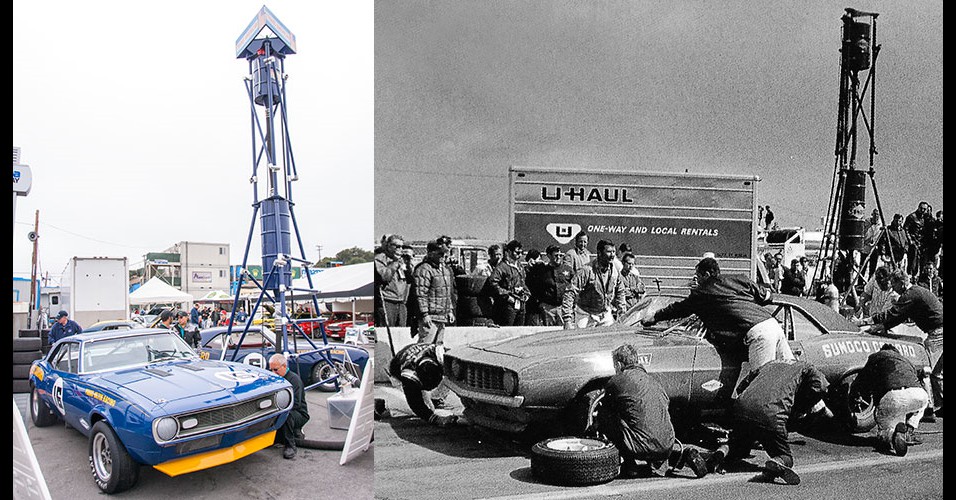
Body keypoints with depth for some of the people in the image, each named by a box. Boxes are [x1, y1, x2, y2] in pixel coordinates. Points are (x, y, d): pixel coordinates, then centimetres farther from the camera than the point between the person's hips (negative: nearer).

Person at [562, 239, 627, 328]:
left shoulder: (614, 272, -4)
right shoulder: (586, 271, -23)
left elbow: (620, 291, 17)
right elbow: (569, 293, -27)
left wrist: (621, 310, 10)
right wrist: (567, 320, -33)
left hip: (606, 314, 5)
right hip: (585, 314, -5)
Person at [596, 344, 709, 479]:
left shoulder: (617, 381, 0)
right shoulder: (652, 380, 17)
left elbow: (605, 408, 13)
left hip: (642, 448, -7)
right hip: (667, 445, 7)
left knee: (603, 414, 7)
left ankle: (629, 466, 7)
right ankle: (682, 452, 11)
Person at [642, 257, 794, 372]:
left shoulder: (701, 293, 9)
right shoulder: (739, 279, 22)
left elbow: (678, 308, 22)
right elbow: (766, 297, 26)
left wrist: (654, 317, 36)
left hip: (757, 333, -7)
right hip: (773, 323, 7)